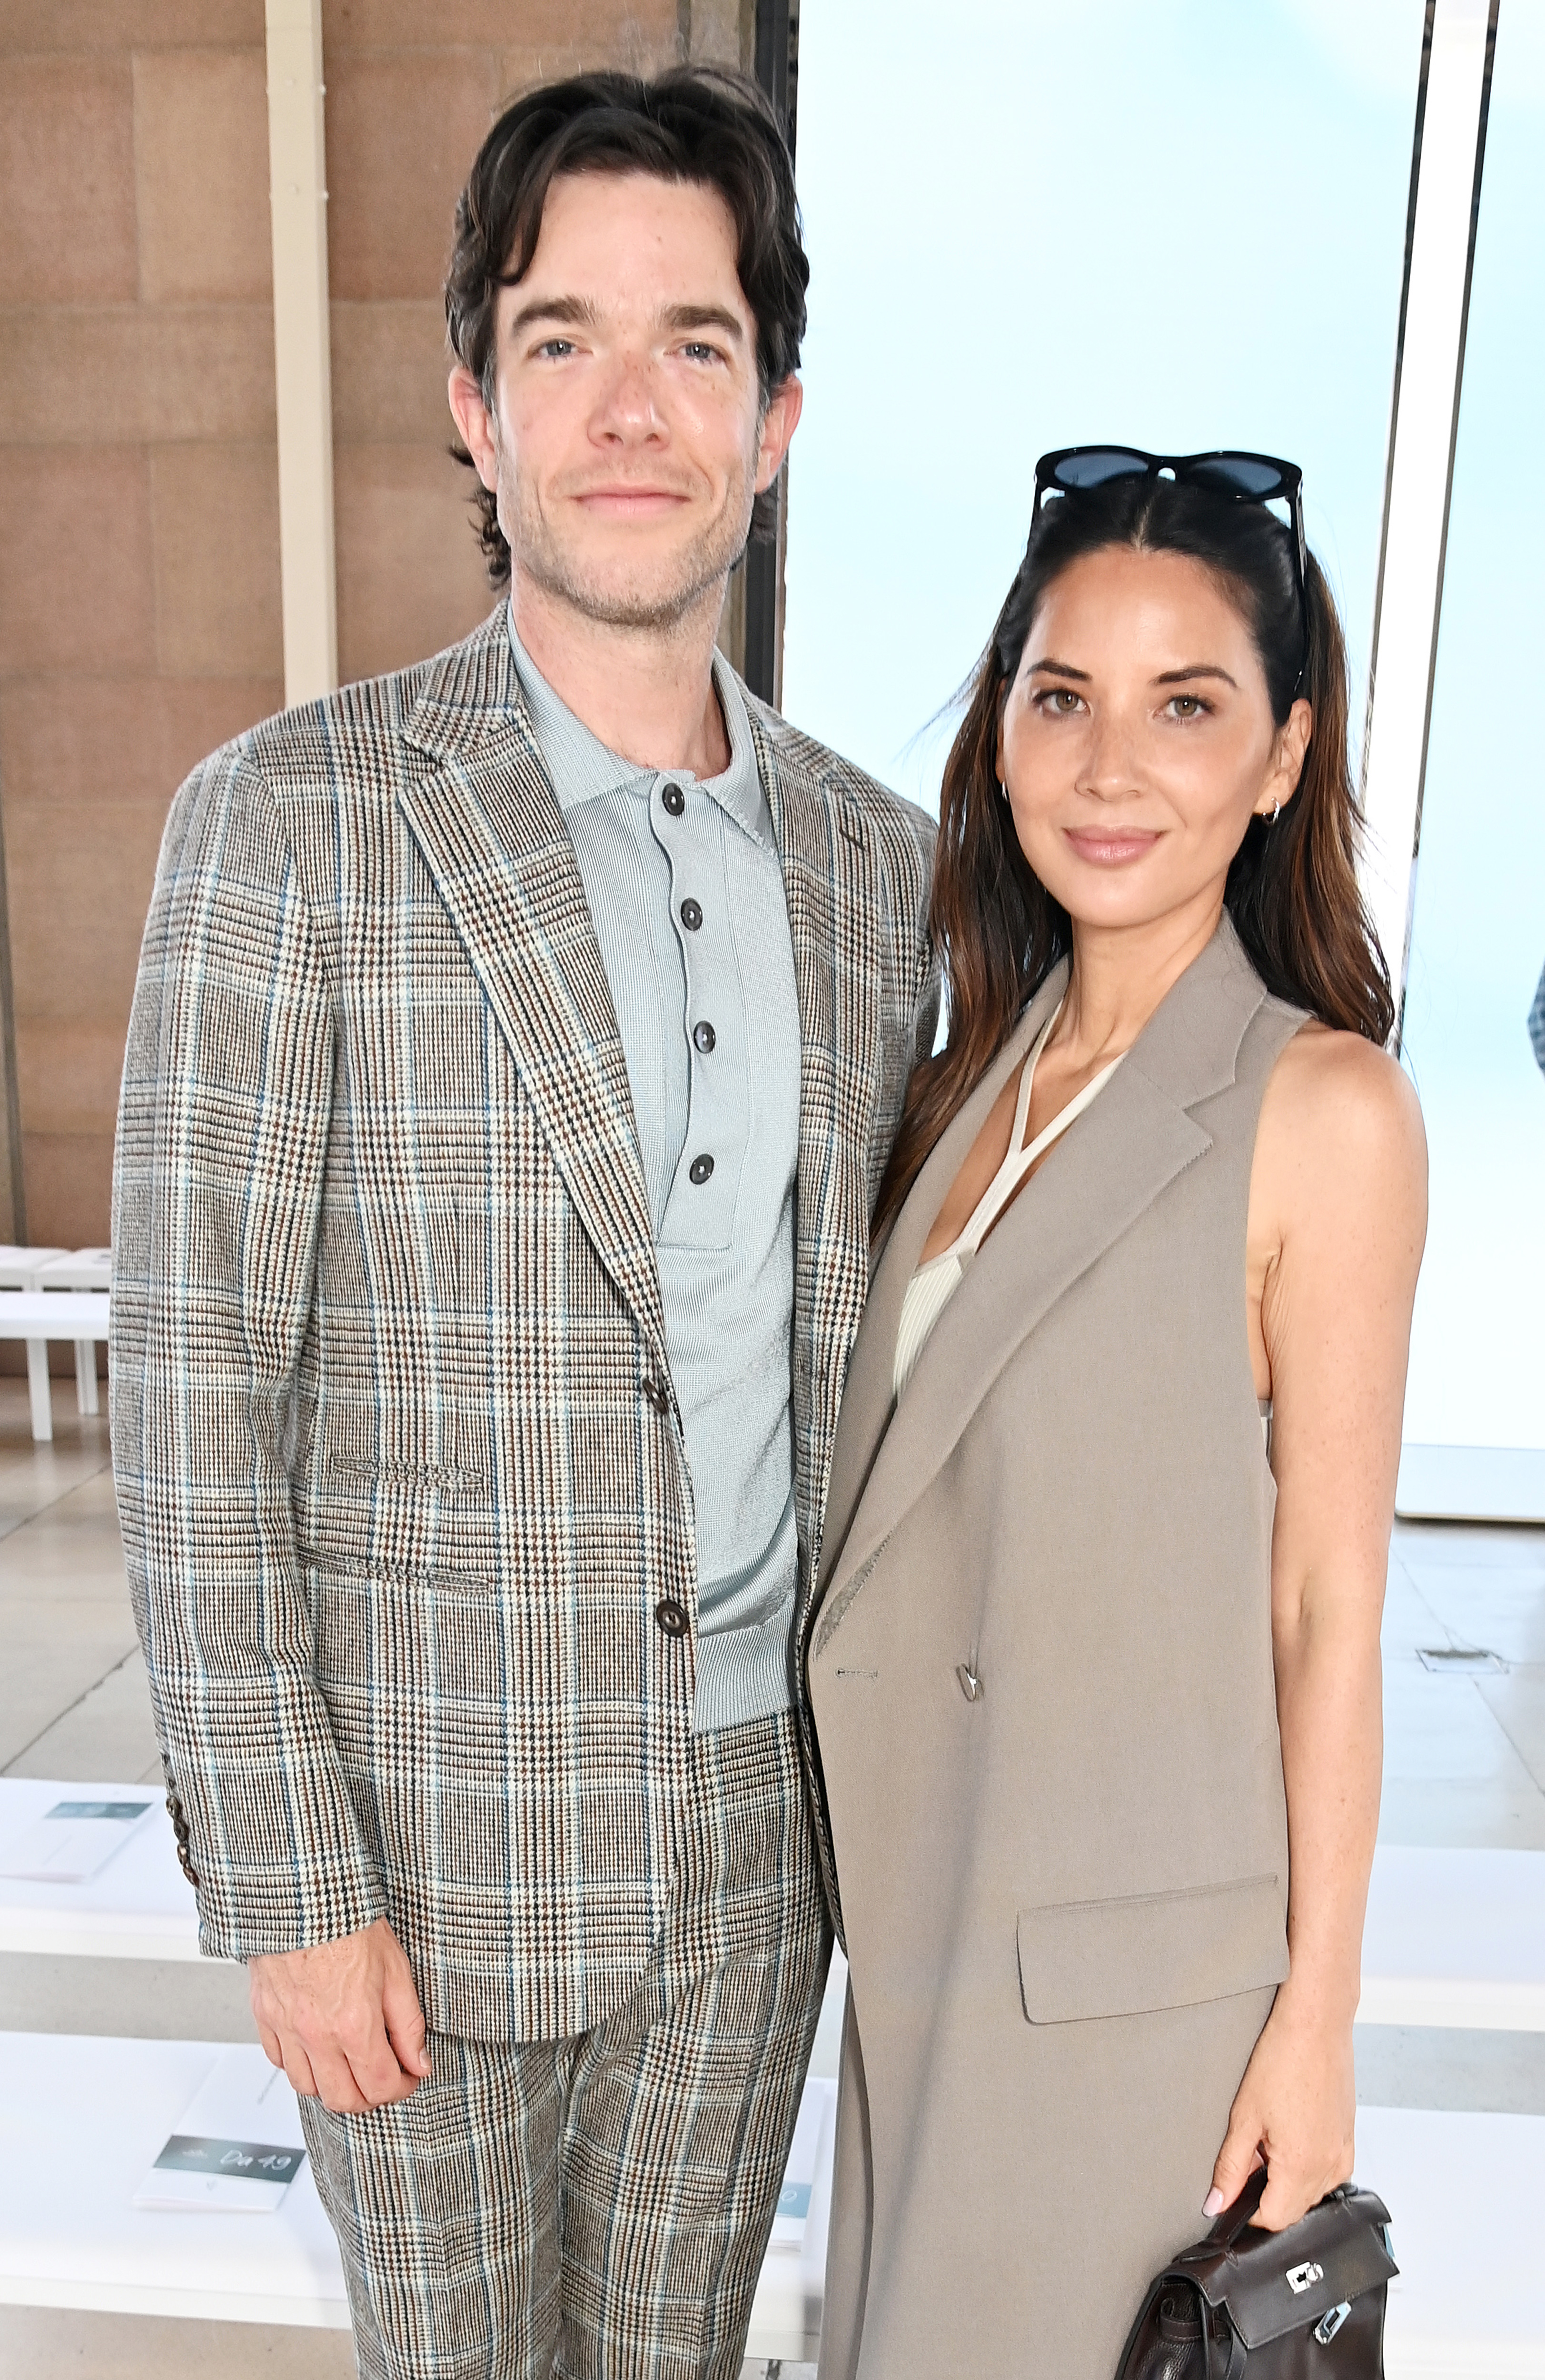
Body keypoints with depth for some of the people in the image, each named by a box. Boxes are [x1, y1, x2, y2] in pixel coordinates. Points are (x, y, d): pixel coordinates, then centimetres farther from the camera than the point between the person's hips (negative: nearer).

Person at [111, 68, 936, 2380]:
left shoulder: (875, 857, 1)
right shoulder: (298, 817, -13)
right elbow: (196, 1393, -13)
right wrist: (284, 1891, -12)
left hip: (764, 1816, 4)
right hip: (437, 1811, -3)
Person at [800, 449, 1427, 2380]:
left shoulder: (1324, 1110, -18)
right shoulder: (980, 1082, 1)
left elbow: (1327, 1608, -15)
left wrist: (1318, 2016, -8)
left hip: (1138, 1945, -6)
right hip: (924, 1892, 6)